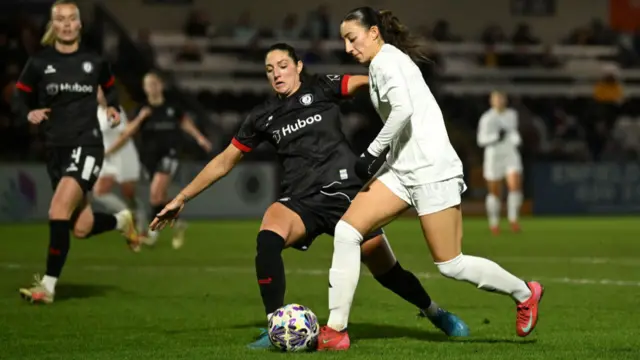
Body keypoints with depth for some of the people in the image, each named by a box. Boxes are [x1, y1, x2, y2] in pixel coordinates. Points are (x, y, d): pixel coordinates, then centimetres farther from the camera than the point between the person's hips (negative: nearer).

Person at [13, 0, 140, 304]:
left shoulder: (94, 62, 4)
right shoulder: (39, 63, 2)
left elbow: (110, 87, 24)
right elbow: (19, 100, 8)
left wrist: (113, 107, 5)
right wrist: (30, 113, -13)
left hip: (87, 144, -3)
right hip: (56, 149, 3)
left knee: (59, 211, -23)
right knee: (81, 228, 3)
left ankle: (48, 285, -17)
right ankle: (121, 220, 37)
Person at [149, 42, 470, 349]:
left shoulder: (321, 89, 4)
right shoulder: (263, 117, 11)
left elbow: (372, 79, -11)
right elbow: (224, 162, 18)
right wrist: (182, 198, 17)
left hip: (344, 194, -2)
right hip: (300, 202, 2)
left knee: (387, 271, 1)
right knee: (267, 238, -32)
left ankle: (435, 313, 32)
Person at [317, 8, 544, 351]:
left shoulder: (386, 59, -11)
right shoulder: (387, 62, 17)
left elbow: (403, 108, -25)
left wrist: (371, 153, -19)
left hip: (431, 171, -9)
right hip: (401, 169, 9)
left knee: (451, 265, -1)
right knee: (346, 231, -6)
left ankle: (524, 293, 22)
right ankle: (336, 329, -6)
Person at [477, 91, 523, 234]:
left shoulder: (512, 114, 7)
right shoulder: (486, 118, -9)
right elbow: (481, 140, -11)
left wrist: (516, 138, 5)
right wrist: (496, 137, -26)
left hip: (511, 155, 3)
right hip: (493, 156, -3)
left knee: (515, 186, -18)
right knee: (494, 193, 5)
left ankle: (513, 218, -4)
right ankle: (494, 222, 24)